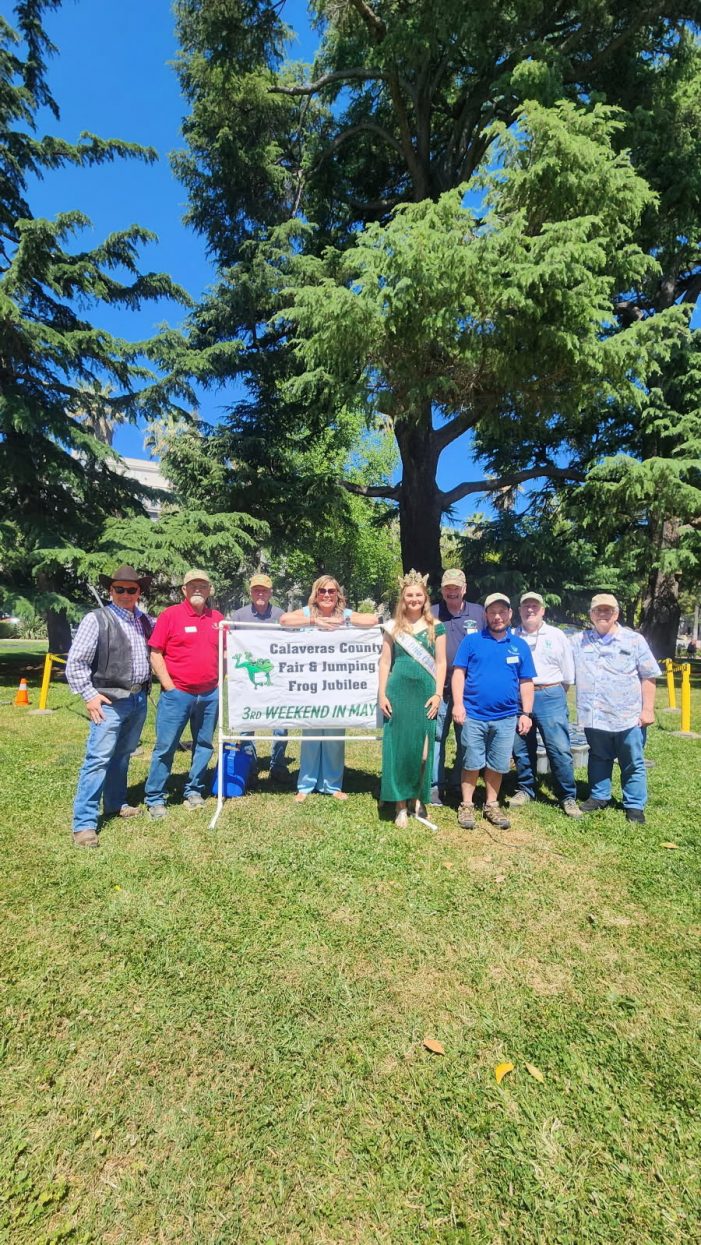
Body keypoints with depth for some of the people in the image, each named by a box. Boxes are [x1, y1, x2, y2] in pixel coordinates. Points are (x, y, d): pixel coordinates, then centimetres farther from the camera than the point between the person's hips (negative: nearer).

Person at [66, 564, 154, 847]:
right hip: (110, 700, -5)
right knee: (98, 758, -6)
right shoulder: (96, 619, -6)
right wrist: (89, 695, -11)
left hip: (140, 699, 6)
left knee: (123, 755, 17)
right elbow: (75, 662, -8)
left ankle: (116, 804, 33)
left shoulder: (145, 621, 9)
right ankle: (84, 823, 2)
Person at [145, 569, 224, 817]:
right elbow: (155, 654, -6)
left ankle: (194, 791, 29)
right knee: (165, 747, 3)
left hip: (210, 694, 4)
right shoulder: (170, 615, -4)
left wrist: (219, 681, 8)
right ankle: (155, 799, 16)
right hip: (177, 693, -4)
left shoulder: (217, 618, 8)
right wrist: (169, 687, -10)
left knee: (204, 745, 13)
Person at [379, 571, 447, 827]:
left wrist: (438, 694, -4)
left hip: (425, 693, 0)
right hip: (398, 692, 1)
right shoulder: (393, 627, 6)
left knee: (422, 749, 3)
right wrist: (382, 694, 0)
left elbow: (440, 663, 4)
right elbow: (385, 662, 6)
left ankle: (418, 799, 21)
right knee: (398, 747, 2)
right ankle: (401, 804, 13)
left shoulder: (436, 627, 4)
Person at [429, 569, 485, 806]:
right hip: (439, 688, -1)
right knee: (437, 737, 3)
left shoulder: (478, 613, 6)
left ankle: (461, 785, 26)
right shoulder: (431, 614, 3)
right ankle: (435, 785, 13)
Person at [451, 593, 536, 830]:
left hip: (506, 718, 3)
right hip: (474, 715, -2)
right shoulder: (472, 641, 1)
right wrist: (458, 703, -11)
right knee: (471, 764, 7)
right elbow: (459, 673, -2)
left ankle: (492, 806, 29)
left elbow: (526, 683, 10)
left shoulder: (520, 645, 9)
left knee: (497, 765, 13)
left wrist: (526, 713, 5)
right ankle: (466, 806, 21)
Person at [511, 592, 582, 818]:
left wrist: (554, 693, 13)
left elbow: (568, 674, 10)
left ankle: (568, 797, 11)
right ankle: (525, 789, 27)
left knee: (560, 748, -3)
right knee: (522, 747, 11)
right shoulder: (511, 637, 6)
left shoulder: (557, 635, 5)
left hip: (550, 696, -1)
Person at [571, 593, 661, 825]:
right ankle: (599, 796, 31)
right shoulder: (578, 641, 4)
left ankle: (635, 806, 22)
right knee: (598, 759, 16)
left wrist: (648, 709, -3)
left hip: (628, 716, -1)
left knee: (632, 764, 9)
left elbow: (648, 677, 1)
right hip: (594, 715, 2)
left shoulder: (634, 640, 0)